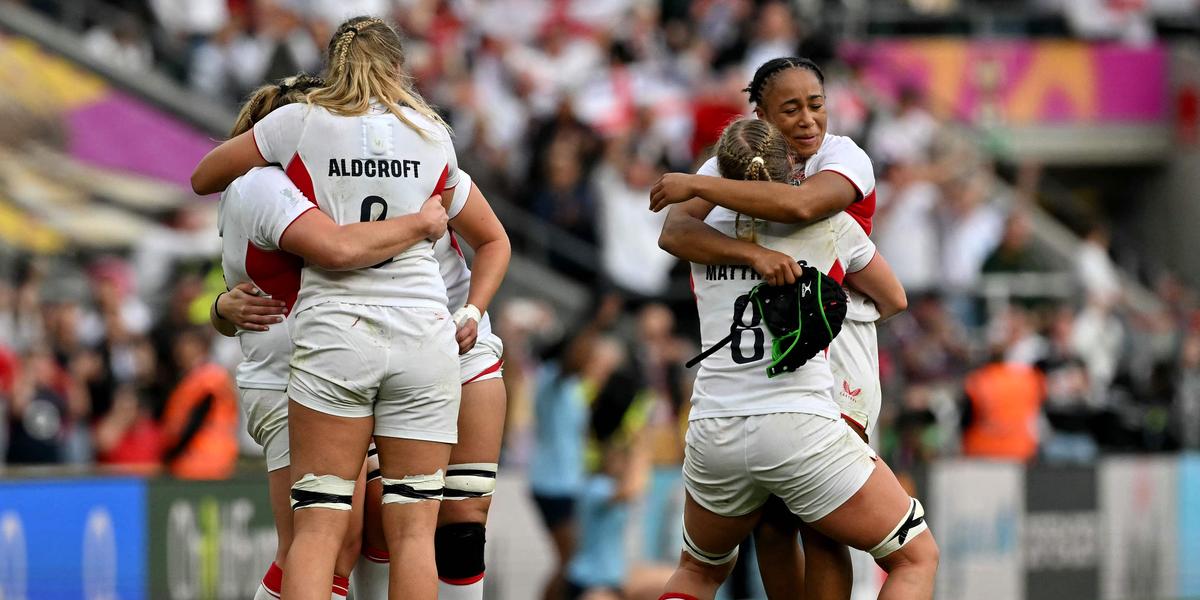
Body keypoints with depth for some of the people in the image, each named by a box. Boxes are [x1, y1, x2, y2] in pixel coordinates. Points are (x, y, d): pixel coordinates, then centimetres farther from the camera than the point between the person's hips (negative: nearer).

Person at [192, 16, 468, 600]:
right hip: (424, 331, 1)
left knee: (318, 528, -3)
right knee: (413, 528, 2)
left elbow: (202, 179, 16)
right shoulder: (431, 134, 10)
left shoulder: (299, 124, 4)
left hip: (333, 331, -1)